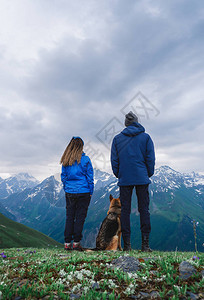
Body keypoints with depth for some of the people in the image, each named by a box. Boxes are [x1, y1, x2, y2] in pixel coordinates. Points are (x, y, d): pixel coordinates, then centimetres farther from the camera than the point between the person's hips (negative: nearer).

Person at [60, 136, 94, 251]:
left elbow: (63, 177, 8)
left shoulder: (65, 161, 2)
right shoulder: (85, 159, -8)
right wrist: (91, 192, 3)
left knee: (69, 217, 11)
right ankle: (76, 242, 9)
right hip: (83, 192, -3)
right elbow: (90, 177, -5)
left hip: (69, 192, 4)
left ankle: (67, 243, 14)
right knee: (80, 217, 5)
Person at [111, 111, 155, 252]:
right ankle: (145, 243, 7)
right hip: (142, 178, 0)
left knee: (125, 210, 6)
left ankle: (127, 244, 9)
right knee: (144, 209, 6)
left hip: (124, 180, 1)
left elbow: (114, 160, 3)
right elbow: (151, 158, 0)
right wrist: (148, 174, 10)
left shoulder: (117, 138, 4)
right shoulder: (146, 137, 2)